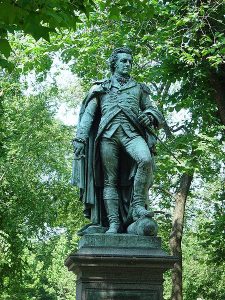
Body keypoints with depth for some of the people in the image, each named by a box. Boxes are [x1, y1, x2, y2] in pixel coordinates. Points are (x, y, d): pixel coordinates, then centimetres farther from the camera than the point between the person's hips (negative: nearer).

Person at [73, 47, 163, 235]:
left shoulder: (138, 88, 27)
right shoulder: (101, 88, 23)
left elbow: (156, 113, 24)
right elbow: (88, 114, 13)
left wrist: (149, 115, -2)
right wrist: (80, 138, -1)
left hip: (132, 132, 0)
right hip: (108, 134, 0)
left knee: (146, 159, -30)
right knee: (110, 180, -7)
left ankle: (137, 205, -23)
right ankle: (113, 223, -9)